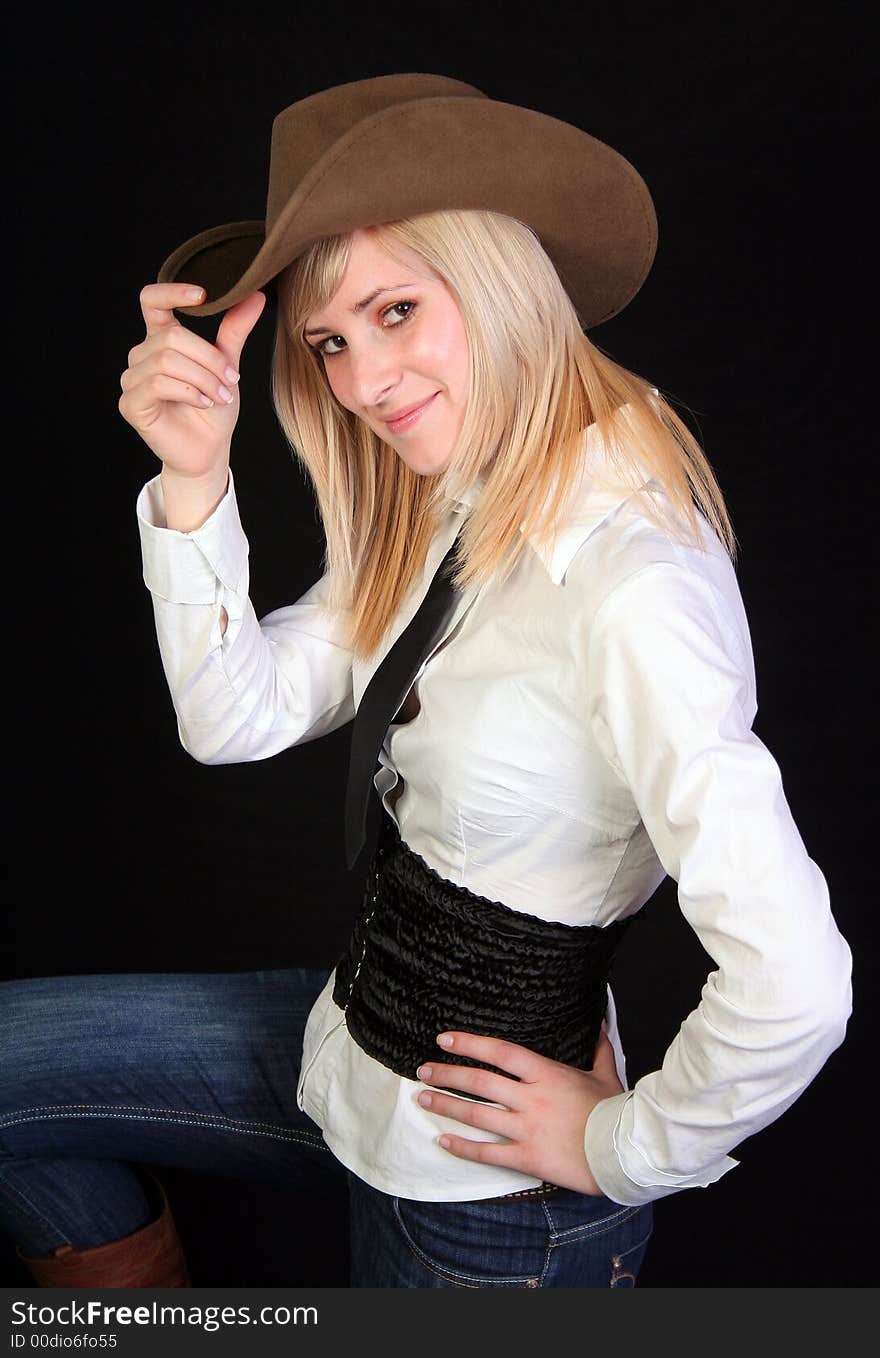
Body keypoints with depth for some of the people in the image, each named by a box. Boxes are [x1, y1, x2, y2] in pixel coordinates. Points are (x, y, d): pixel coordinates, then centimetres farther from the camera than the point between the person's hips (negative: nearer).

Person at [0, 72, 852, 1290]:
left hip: (491, 1182, -7)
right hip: (355, 1046, 8)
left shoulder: (631, 583, -31)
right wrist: (194, 476, -18)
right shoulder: (439, 516, -3)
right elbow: (237, 718, -5)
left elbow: (795, 984, -35)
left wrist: (624, 1149, -18)